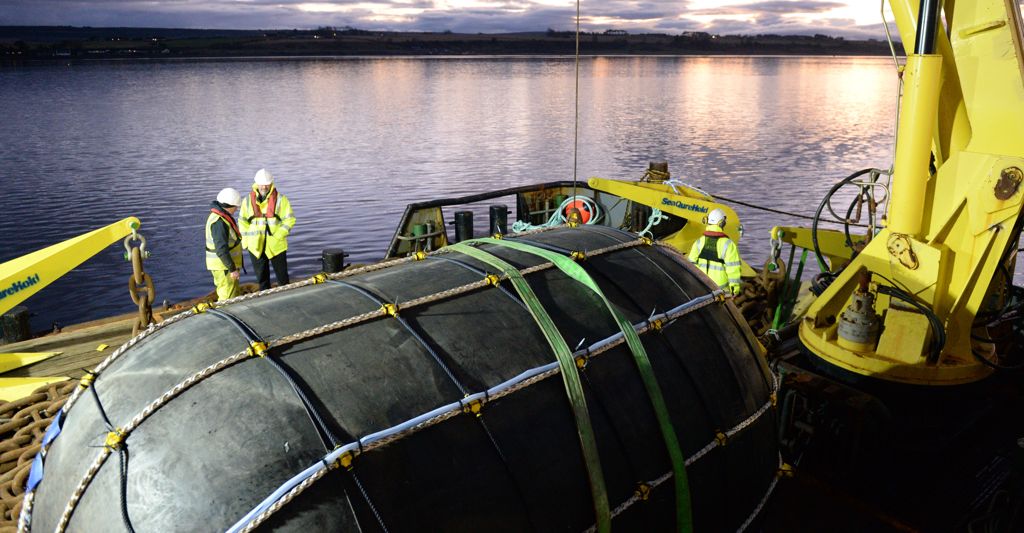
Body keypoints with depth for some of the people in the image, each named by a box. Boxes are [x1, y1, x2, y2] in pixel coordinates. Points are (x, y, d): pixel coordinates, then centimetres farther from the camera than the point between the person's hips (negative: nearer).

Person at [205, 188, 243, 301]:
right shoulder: (219, 222, -23)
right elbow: (221, 250, -27)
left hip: (227, 263, 11)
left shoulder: (221, 216, 9)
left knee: (235, 294, 19)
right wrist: (232, 269, -24)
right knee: (228, 297, -5)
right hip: (223, 266, -11)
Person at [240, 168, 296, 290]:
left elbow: (290, 220, -6)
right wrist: (246, 240, 2)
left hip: (276, 245, -3)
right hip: (256, 246, 3)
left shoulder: (281, 199, -6)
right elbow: (242, 221, 10)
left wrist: (277, 236, -15)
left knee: (282, 275, 6)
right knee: (261, 276, 14)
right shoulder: (248, 200, 3)